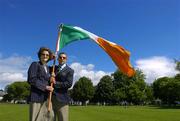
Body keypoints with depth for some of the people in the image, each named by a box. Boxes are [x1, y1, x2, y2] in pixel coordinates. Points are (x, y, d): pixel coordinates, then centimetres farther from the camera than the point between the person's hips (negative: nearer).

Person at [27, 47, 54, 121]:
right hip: (37, 96, -7)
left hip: (46, 97, 7)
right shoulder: (35, 64, -3)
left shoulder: (48, 68, 17)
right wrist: (45, 87, -16)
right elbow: (31, 80, -15)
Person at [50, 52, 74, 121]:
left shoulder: (69, 70, 2)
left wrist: (55, 83, -12)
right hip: (50, 98, 4)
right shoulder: (53, 68, 18)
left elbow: (69, 84, -9)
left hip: (61, 99, -4)